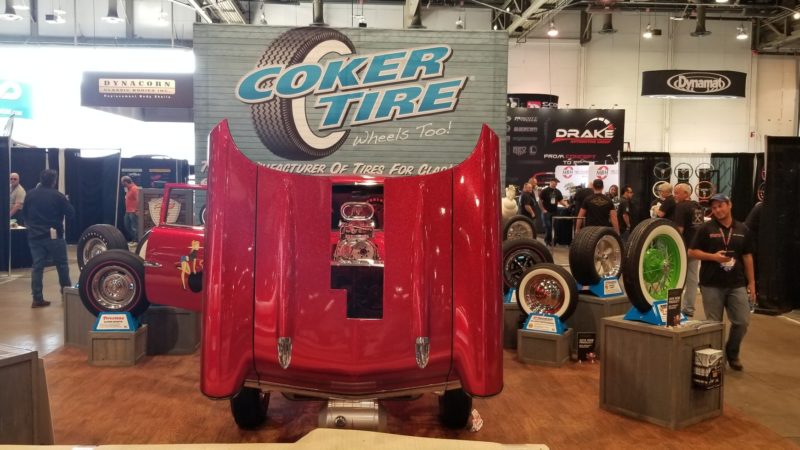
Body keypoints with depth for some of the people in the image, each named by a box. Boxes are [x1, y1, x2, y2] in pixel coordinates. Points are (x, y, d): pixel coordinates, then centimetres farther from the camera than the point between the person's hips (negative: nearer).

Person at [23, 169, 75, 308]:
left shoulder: (30, 194, 3)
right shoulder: (58, 196, -11)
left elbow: (25, 213, 14)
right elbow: (71, 214, -5)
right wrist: (65, 202, 12)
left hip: (35, 236, 4)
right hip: (54, 236, -4)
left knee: (37, 266, 5)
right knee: (62, 265, 9)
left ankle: (37, 299, 2)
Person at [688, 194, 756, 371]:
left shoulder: (742, 229, 7)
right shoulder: (706, 228, -2)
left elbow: (747, 257, 10)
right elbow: (692, 252, -2)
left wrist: (751, 283, 8)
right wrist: (713, 256, -17)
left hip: (737, 284, 3)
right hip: (711, 285, -3)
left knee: (742, 322, 2)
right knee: (714, 324, 5)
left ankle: (732, 353, 25)